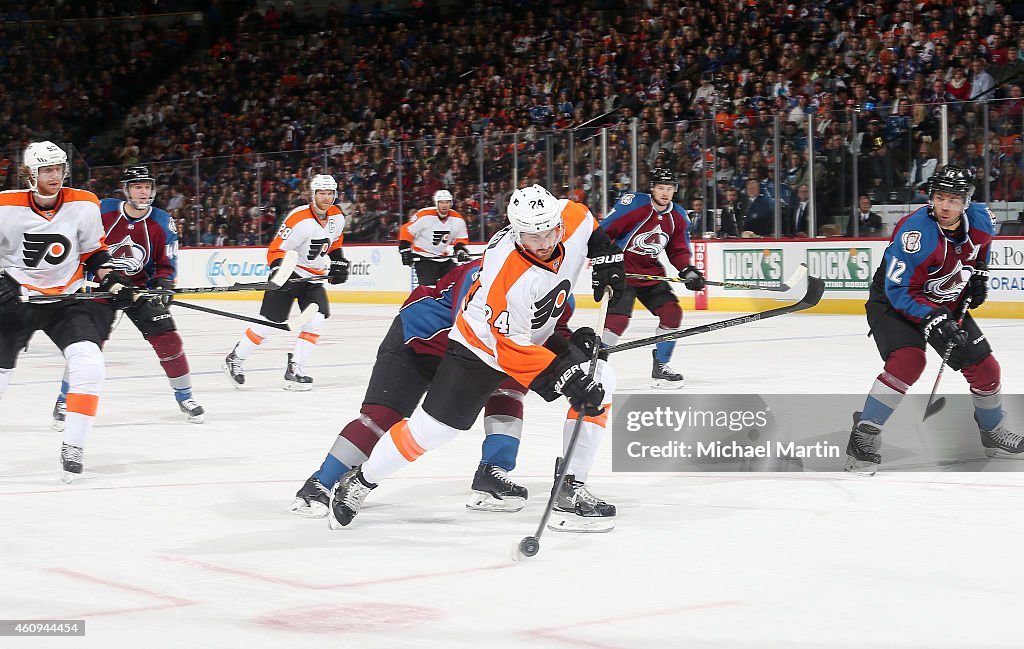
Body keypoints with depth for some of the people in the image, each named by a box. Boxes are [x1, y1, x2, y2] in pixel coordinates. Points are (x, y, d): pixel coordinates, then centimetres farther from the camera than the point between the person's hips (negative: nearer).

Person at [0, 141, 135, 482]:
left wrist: (112, 279, -4)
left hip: (66, 298, 1)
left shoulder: (84, 205, -5)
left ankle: (73, 447, -10)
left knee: (88, 364, -20)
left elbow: (94, 250, 9)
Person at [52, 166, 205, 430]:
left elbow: (166, 264, -2)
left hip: (140, 288, 1)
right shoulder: (102, 211, -12)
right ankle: (65, 400, 7)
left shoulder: (162, 223, -7)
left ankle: (185, 397, 8)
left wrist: (162, 286, -19)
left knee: (167, 338, -9)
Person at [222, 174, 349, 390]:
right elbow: (276, 250, -23)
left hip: (315, 277, 6)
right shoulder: (299, 219, -24)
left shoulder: (337, 217, 0)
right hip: (290, 273, -6)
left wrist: (339, 263, 11)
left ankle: (294, 370, -4)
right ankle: (235, 359, 14)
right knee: (268, 322, -4)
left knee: (316, 320, -11)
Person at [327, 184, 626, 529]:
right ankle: (361, 480, 15)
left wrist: (605, 257, 2)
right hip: (483, 346, -6)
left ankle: (570, 487, -1)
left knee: (597, 382, -10)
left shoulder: (573, 220, -19)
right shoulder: (509, 277, -38)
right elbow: (511, 349, -33)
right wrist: (562, 377, -37)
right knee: (431, 427, -9)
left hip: (537, 336, 7)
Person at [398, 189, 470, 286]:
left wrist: (461, 250, -7)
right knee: (429, 286, -19)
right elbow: (406, 231, -12)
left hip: (444, 257, 6)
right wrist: (405, 251, -15)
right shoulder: (424, 216, -18)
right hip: (423, 257, -6)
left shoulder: (457, 219, -3)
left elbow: (461, 238, 12)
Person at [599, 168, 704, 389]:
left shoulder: (678, 217, 4)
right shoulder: (634, 205, -17)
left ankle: (660, 367, 11)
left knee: (672, 312, -3)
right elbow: (602, 232, -14)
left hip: (651, 273, 7)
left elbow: (678, 250, 14)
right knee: (618, 319, -20)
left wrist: (687, 270, -3)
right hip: (621, 270, -6)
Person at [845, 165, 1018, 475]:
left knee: (983, 365, 6)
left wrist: (979, 272, 6)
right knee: (908, 360, -30)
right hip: (893, 301, -6)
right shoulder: (915, 232, -32)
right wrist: (933, 320, -36)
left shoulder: (980, 219, -12)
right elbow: (900, 291, -29)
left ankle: (994, 433, 31)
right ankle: (864, 435, -22)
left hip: (948, 303, 6)